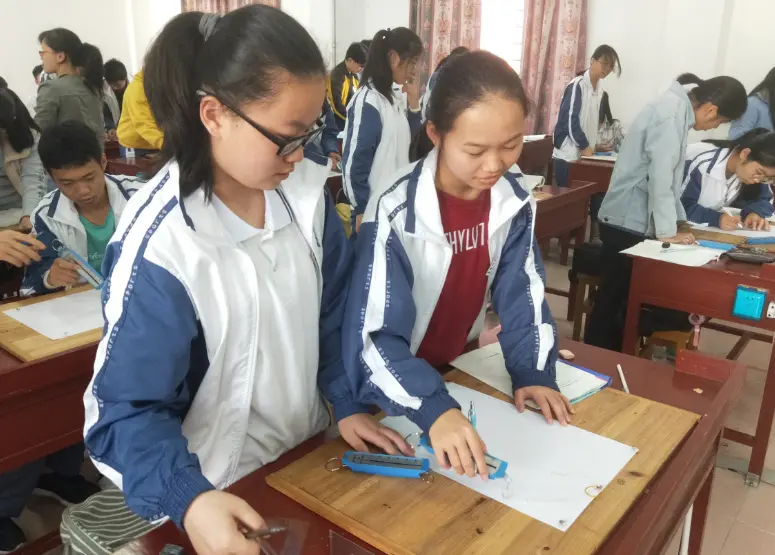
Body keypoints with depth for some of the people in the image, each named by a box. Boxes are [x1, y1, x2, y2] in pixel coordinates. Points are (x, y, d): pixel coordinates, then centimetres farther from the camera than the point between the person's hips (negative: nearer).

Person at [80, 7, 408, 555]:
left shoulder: (306, 190, -11)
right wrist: (188, 500, -38)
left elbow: (334, 310, 0)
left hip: (309, 450, 6)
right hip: (223, 488, -5)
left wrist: (348, 403, -4)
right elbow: (128, 408, -24)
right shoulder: (159, 246, -28)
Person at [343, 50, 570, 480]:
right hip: (396, 400, -4)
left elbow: (521, 291, -2)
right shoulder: (396, 214, -29)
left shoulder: (514, 199, -12)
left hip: (460, 370, 5)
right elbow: (373, 339, -32)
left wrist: (533, 371, -13)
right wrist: (434, 409, -45)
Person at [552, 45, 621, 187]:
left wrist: (593, 145, 6)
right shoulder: (577, 85, -11)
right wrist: (585, 146, -11)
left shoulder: (600, 90, 14)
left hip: (584, 155, 7)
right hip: (568, 155, -7)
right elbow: (570, 120, -15)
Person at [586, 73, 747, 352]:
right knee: (613, 297, -2)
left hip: (634, 220, 9)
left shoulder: (677, 108, 12)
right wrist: (667, 231, -15)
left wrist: (678, 220, 16)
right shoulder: (671, 114, -18)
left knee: (627, 296, 15)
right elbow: (660, 177, -22)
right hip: (627, 222, -9)